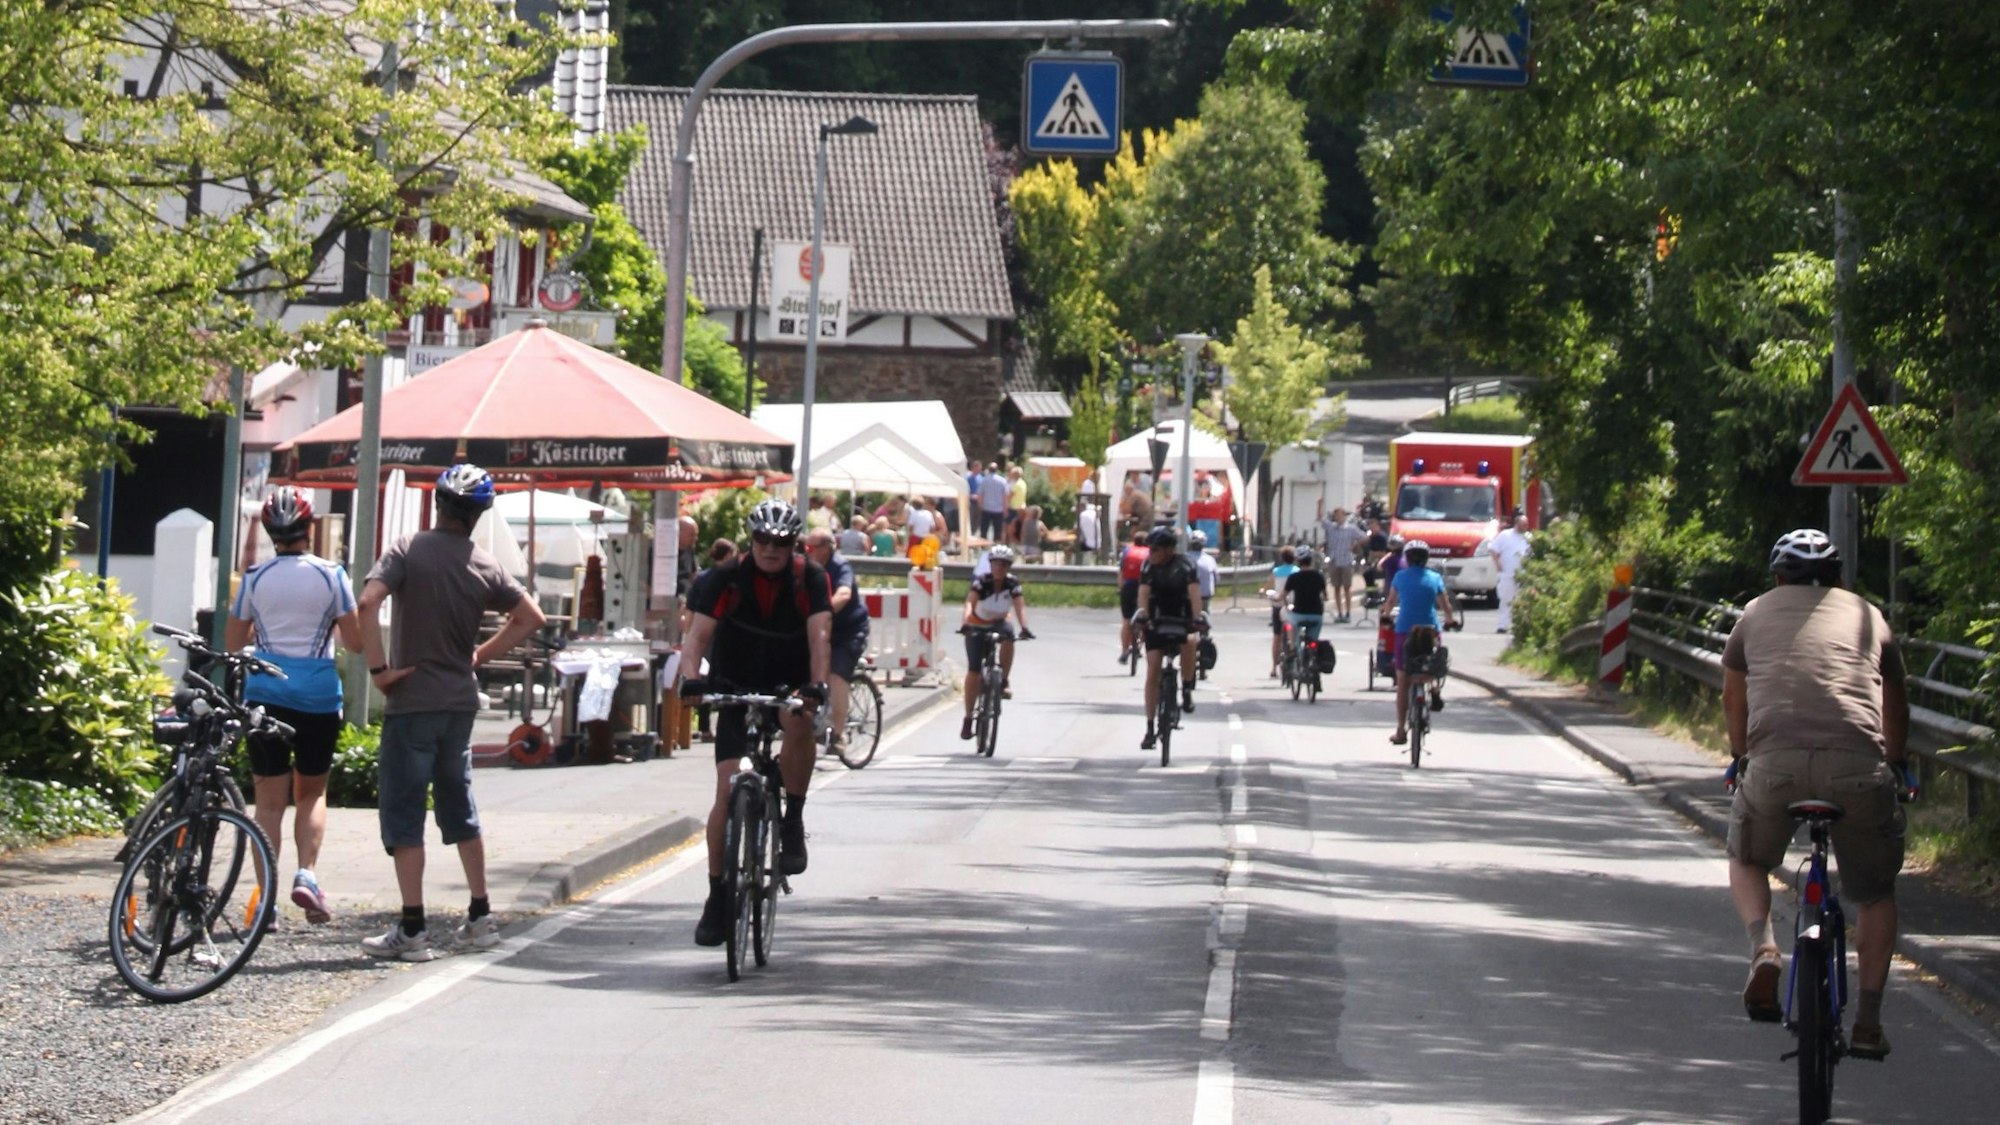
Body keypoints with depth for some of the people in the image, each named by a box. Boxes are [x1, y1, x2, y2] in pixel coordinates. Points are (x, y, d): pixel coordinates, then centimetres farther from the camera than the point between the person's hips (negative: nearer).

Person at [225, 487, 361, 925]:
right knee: (312, 793, 17)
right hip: (319, 695, 0)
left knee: (269, 802, 4)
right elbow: (355, 641, -1)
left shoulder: (255, 578, 1)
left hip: (266, 692, 0)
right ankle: (307, 875, -4)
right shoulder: (331, 575, -2)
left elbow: (232, 643, 6)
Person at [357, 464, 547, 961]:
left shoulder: (408, 550, -9)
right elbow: (532, 617, 9)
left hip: (412, 701, -5)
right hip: (461, 701, 5)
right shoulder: (485, 566, 4)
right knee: (459, 808, 18)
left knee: (402, 811, -2)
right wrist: (481, 655, 12)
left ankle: (412, 929, -6)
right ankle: (480, 917, 21)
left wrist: (378, 668, -14)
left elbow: (368, 603, -22)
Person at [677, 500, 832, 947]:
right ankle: (718, 896, -1)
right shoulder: (727, 578, -11)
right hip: (737, 689, 1)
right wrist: (690, 678, -40)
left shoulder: (809, 578, -10)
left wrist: (817, 684, -40)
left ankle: (793, 823, -20)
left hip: (789, 686, 0)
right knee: (727, 790, -10)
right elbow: (698, 632, -20)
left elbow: (820, 633, -21)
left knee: (798, 721, -37)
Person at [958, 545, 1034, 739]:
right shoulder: (981, 582, -22)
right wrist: (965, 620, -57)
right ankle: (968, 719, 0)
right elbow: (970, 601, -37)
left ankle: (1005, 681, -19)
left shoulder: (1012, 584, -16)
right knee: (973, 671, -10)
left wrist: (1024, 628, -47)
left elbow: (1020, 606, -28)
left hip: (998, 623, 1)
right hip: (977, 626, -1)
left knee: (1008, 637, -36)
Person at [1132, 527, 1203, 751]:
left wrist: (1197, 616, -41)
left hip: (1181, 619, -2)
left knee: (1189, 642, -37)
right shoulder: (1150, 566, -6)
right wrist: (1143, 614, -38)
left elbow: (1194, 590, -25)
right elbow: (1144, 591, -19)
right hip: (1157, 621, 2)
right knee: (1152, 672, -6)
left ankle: (1187, 690, -16)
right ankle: (1150, 728, -1)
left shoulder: (1184, 565, -12)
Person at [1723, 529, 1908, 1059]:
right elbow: (1896, 707, 36)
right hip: (1859, 766, 0)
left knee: (1747, 861, 26)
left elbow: (1733, 700, 34)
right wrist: (1896, 765, 53)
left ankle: (1763, 949, 0)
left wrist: (1741, 758, 52)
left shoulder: (1758, 612, 23)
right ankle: (1868, 1019, 11)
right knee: (1876, 893, 19)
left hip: (1774, 762, 0)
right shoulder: (1867, 616, 25)